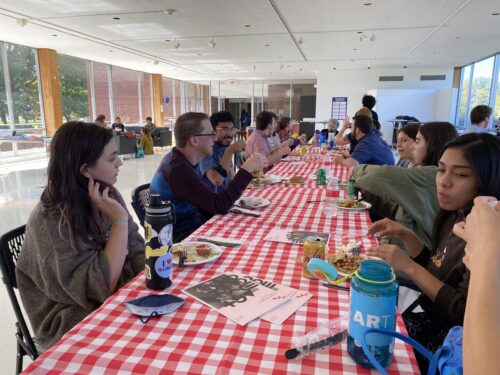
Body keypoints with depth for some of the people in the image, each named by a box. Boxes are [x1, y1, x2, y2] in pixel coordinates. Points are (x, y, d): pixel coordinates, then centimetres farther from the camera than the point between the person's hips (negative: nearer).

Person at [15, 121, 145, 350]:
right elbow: (102, 286, -24)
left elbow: (134, 247, 1)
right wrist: (120, 219, -27)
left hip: (118, 299, 6)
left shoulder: (108, 195, -3)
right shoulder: (49, 221, -22)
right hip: (74, 323, -5)